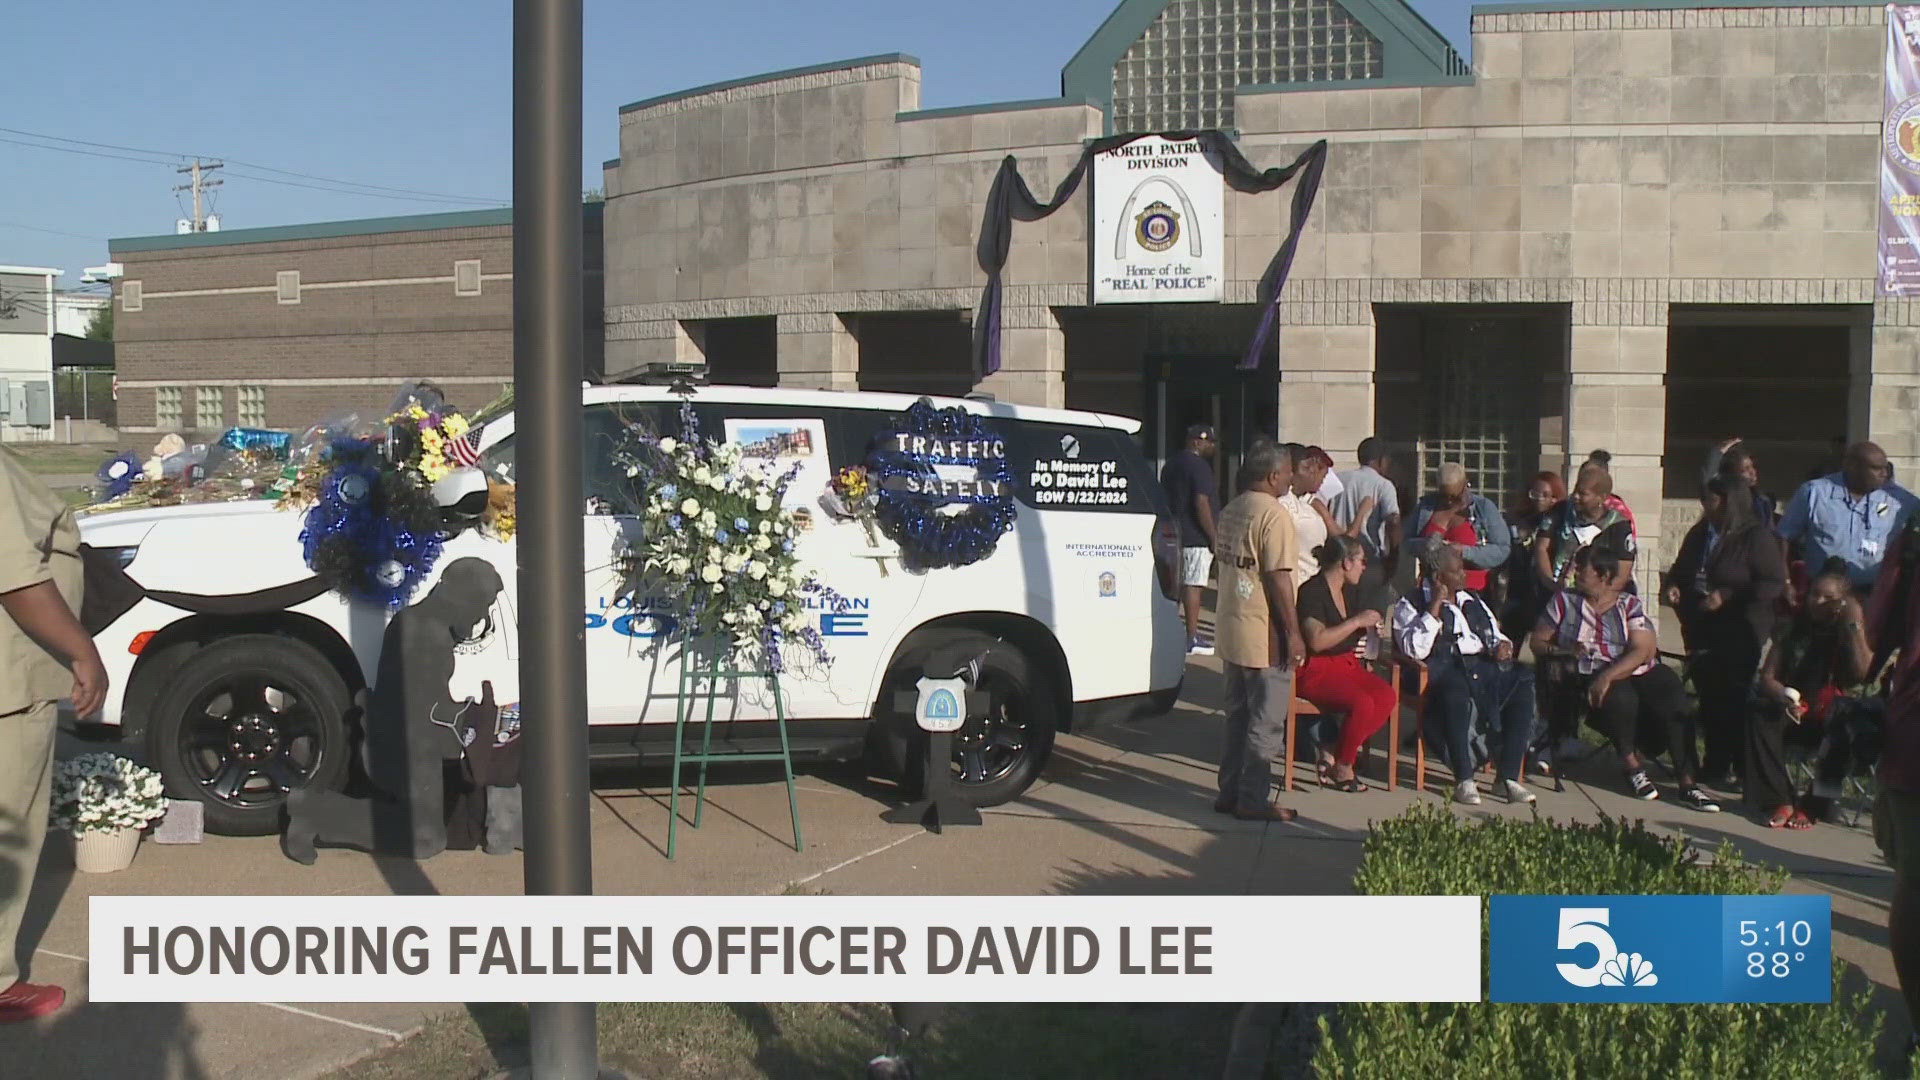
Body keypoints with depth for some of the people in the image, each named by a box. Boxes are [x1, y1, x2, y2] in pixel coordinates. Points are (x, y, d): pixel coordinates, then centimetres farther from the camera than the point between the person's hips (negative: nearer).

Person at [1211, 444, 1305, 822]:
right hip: (1264, 636, -9)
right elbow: (1278, 578, -20)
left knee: (1237, 715, 17)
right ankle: (1253, 800, 6)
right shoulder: (1274, 515, -17)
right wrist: (1293, 633, -15)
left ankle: (1230, 792, 22)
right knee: (1266, 722, 1)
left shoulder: (1231, 511, 11)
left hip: (1230, 630, 9)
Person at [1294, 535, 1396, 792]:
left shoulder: (1350, 592, 14)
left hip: (1347, 665, 9)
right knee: (1362, 702, -30)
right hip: (1315, 671, -8)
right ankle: (1342, 770, -11)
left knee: (1387, 697, -18)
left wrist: (1370, 626, 10)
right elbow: (1317, 640, -26)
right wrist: (1357, 622, -19)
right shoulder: (1312, 592, -13)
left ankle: (1334, 756, -11)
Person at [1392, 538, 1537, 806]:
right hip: (1445, 670, -6)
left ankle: (1509, 776, -20)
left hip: (1484, 666, 6)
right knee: (1455, 694, -40)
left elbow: (1495, 636, 32)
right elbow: (1415, 650, -9)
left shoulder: (1473, 603, 27)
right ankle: (1464, 779, -29)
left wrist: (1502, 645, 8)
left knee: (1523, 683, -23)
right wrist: (1435, 608, -10)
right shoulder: (1410, 605, 6)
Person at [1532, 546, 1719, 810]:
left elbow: (1644, 650, -7)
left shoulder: (1630, 605, 8)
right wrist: (1563, 652, -13)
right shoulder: (1564, 602, 12)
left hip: (1637, 672, 1)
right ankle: (1631, 764, -11)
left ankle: (1687, 783, -24)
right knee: (1620, 696, -34)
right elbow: (1537, 643, 9)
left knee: (1672, 697, -26)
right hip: (1586, 677, -1)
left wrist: (1608, 676, -21)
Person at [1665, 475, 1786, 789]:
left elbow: (1774, 583, -15)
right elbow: (1680, 569, 25)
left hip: (1739, 635, -6)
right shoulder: (1699, 534, 12)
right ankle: (1715, 764, 17)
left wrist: (1727, 596, -22)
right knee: (1709, 700, 8)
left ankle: (1745, 769, 7)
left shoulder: (1756, 536, -9)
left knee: (1735, 702, -3)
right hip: (1701, 631, 6)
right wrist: (1673, 586, 2)